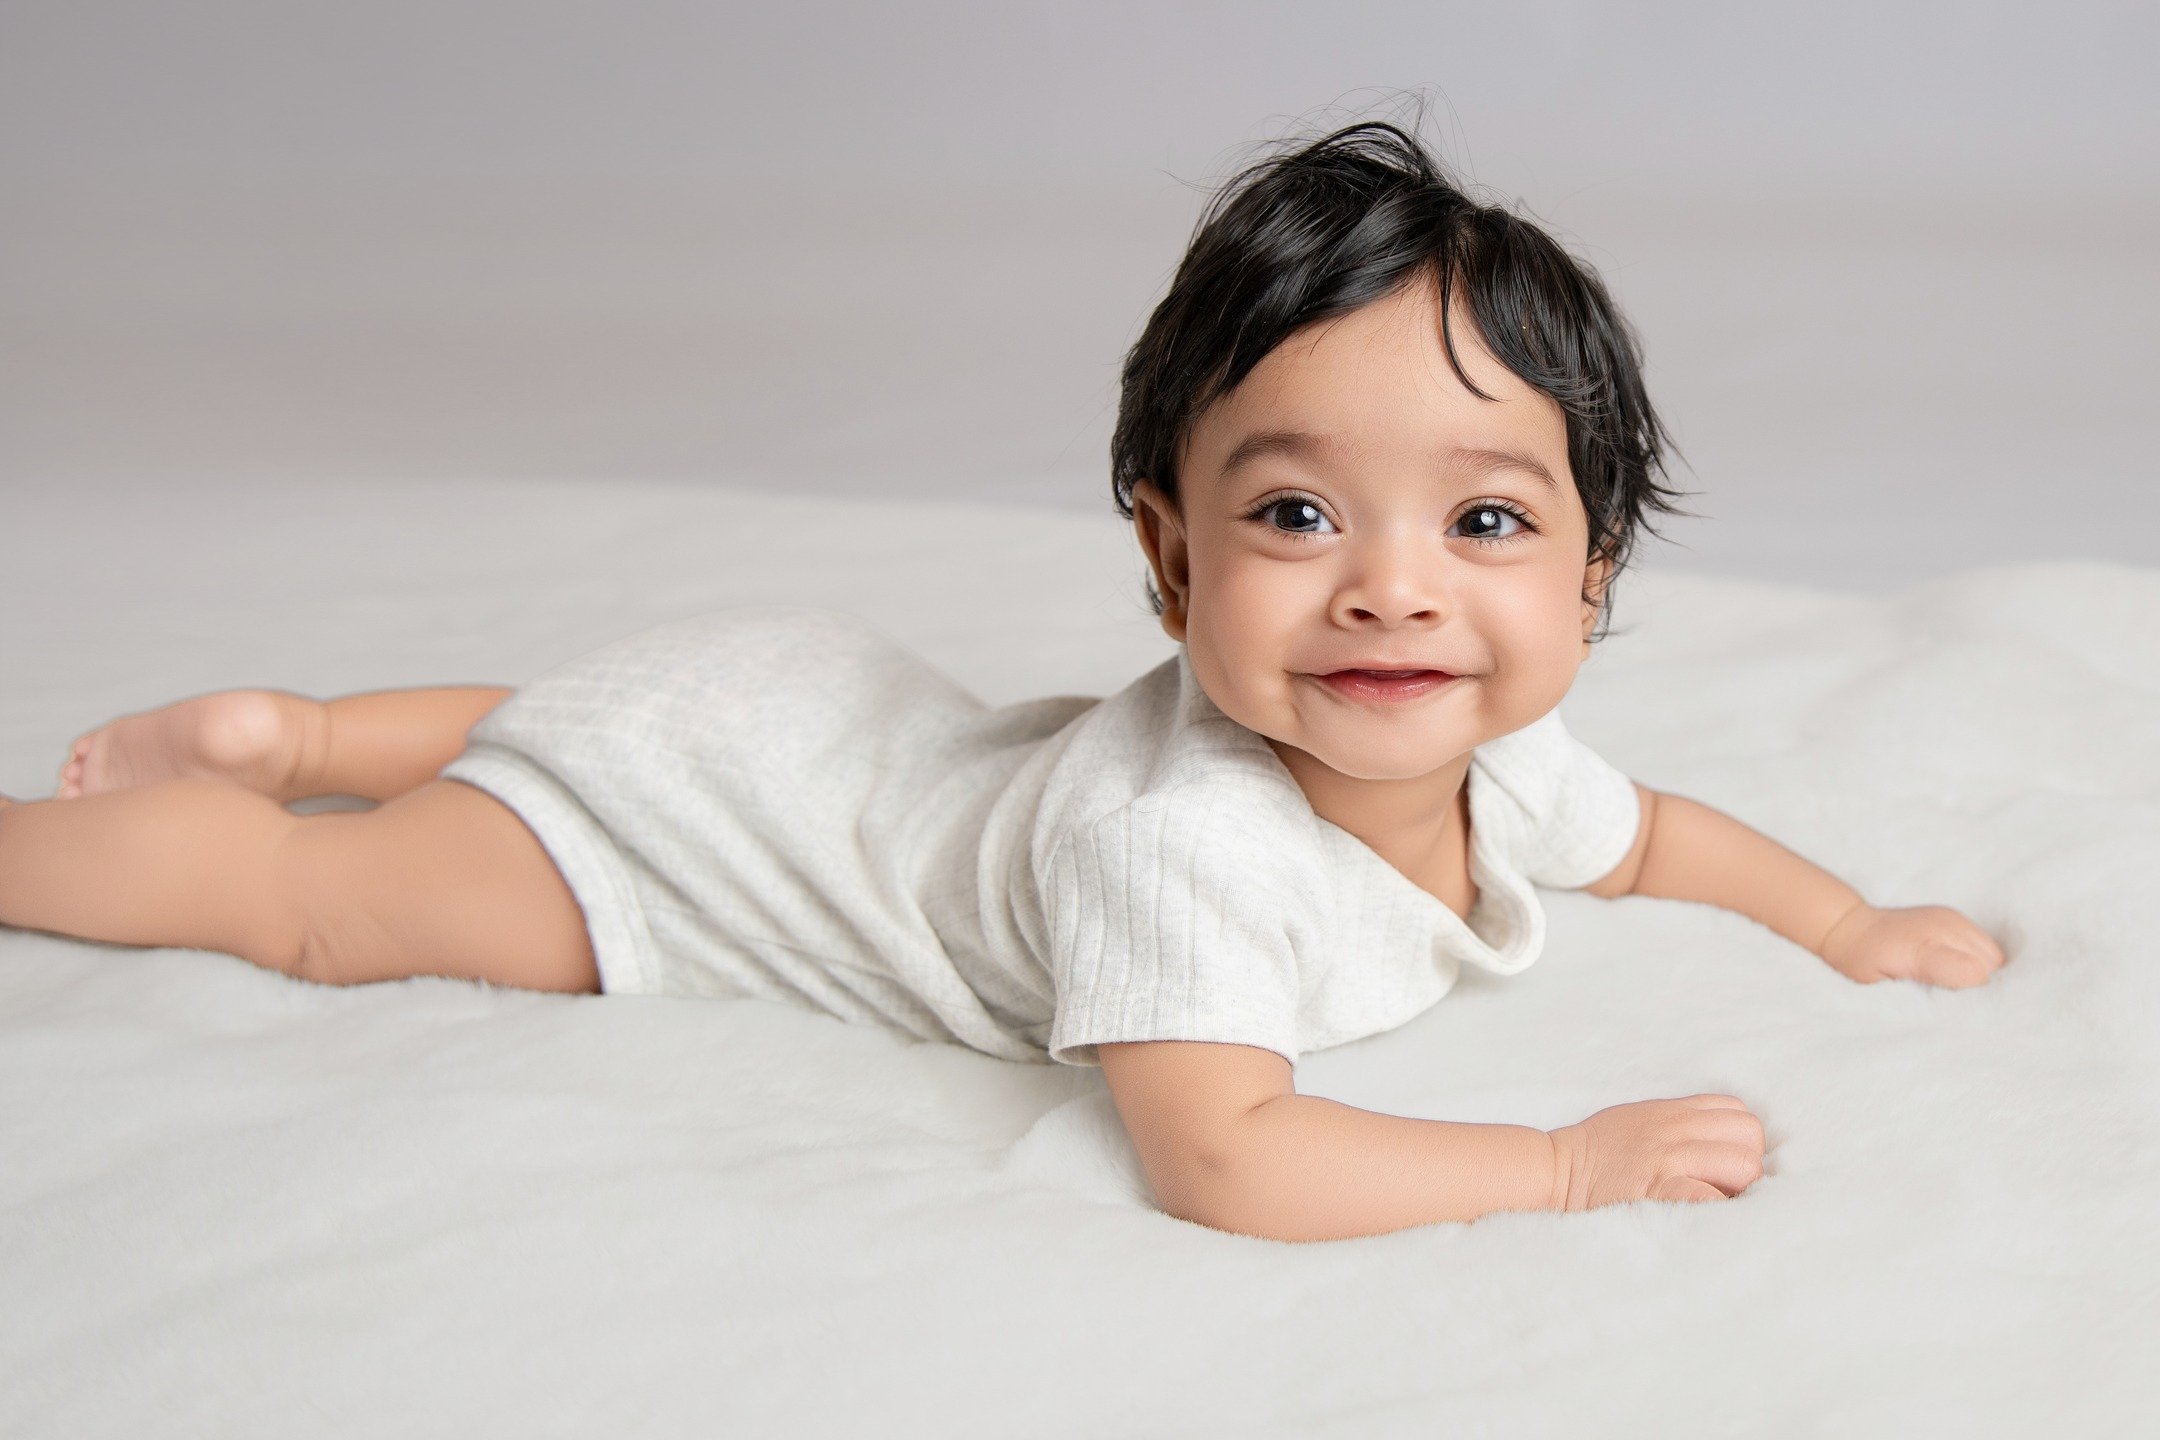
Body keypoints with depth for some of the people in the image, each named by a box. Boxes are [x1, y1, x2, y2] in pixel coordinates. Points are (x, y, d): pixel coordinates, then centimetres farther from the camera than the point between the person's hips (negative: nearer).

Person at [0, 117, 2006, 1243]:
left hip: (834, 718, 8)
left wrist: (1855, 928, -2)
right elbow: (1218, 1160, -46)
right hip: (707, 781, -7)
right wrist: (1572, 1161, -42)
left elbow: (1650, 830, 9)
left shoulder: (1500, 764, -14)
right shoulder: (1180, 834, -43)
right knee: (305, 900, 5)